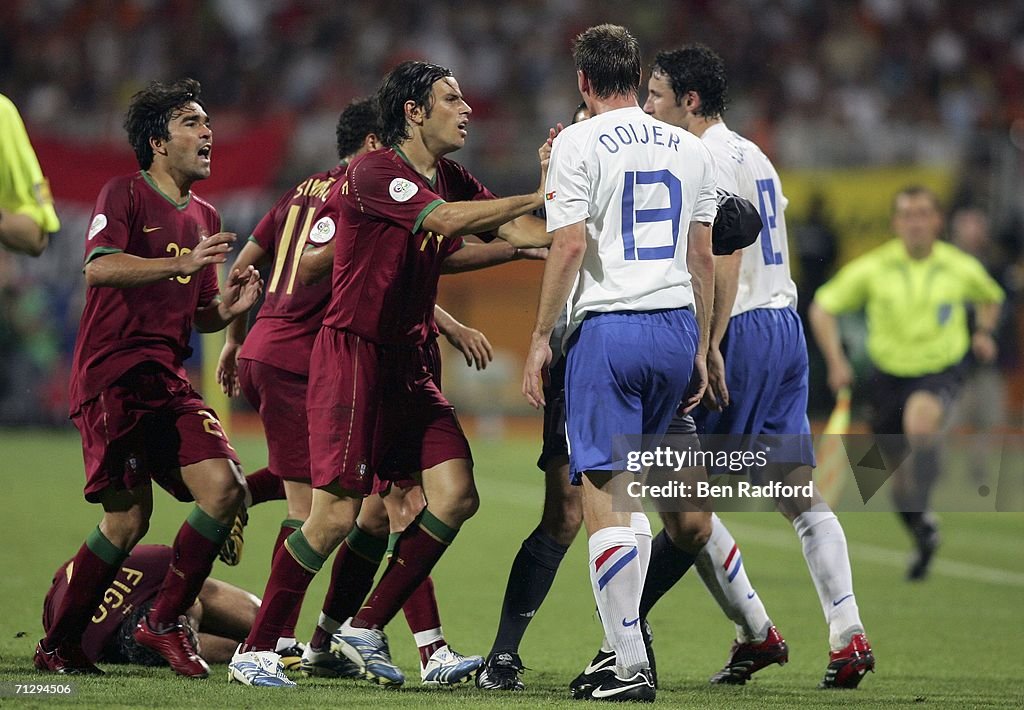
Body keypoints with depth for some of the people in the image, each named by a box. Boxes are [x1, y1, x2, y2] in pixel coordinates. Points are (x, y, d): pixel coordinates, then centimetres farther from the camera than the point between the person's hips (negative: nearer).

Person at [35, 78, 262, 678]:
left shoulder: (205, 217, 20)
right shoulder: (124, 194, -2)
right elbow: (99, 267, -20)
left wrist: (228, 308, 2)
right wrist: (181, 264, -30)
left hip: (169, 379, 7)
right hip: (112, 375, -7)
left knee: (225, 487, -10)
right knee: (129, 517, -11)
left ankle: (165, 622, 2)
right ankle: (58, 645, 3)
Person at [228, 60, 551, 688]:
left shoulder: (452, 180, 12)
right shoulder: (373, 172, -13)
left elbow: (519, 231, 6)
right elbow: (445, 219, -27)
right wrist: (544, 195, -27)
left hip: (409, 365, 8)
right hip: (353, 355, -8)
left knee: (457, 495, -5)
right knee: (337, 515, -12)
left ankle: (368, 629, 8)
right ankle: (257, 650, 0)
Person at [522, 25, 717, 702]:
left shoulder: (579, 143, -4)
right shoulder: (690, 148, 12)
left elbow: (570, 245, -12)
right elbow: (702, 257, 13)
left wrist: (541, 337, -5)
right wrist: (700, 351, 19)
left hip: (609, 328, -6)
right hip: (677, 328, 6)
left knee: (604, 496, -4)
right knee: (633, 489, 18)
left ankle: (631, 667, -8)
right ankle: (627, 637, 16)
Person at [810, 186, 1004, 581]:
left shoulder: (961, 268, -3)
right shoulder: (872, 268, -7)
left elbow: (990, 297, 20)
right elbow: (822, 308, 1)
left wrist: (983, 332, 2)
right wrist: (836, 361, -8)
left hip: (940, 371, -2)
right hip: (888, 374, 2)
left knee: (920, 422, -37)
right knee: (898, 475, 7)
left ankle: (923, 509, -21)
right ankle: (924, 540, 33)